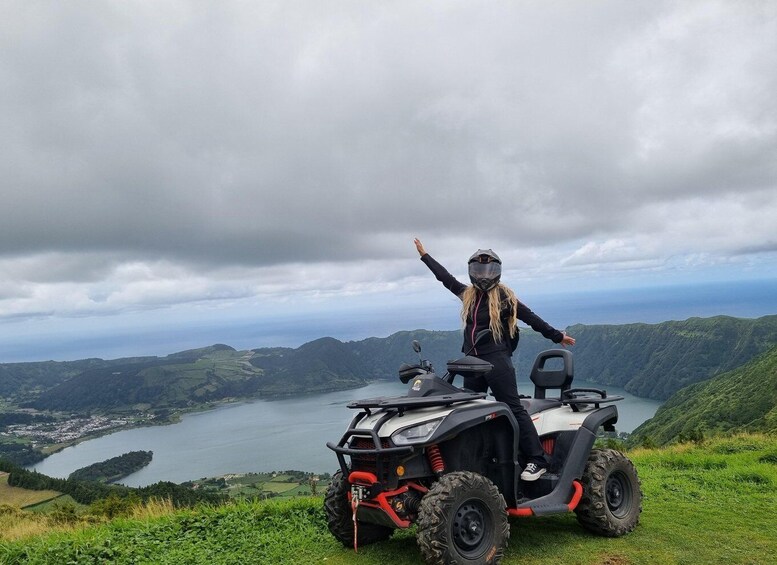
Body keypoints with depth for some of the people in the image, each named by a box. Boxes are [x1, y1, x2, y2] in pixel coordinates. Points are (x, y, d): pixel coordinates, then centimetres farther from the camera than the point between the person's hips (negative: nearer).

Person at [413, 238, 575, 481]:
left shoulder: (504, 296, -2)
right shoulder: (468, 294, 14)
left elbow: (531, 318, 1)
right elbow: (445, 277, 24)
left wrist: (557, 336, 4)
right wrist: (425, 255, 32)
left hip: (497, 360, -6)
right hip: (472, 361, 6)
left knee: (513, 409, -9)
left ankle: (537, 460, -7)